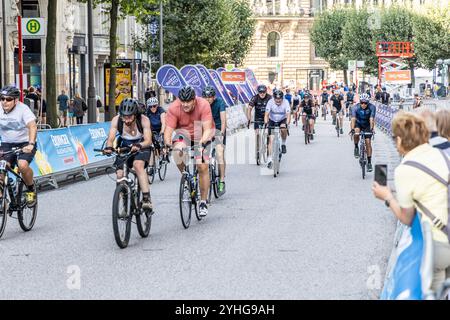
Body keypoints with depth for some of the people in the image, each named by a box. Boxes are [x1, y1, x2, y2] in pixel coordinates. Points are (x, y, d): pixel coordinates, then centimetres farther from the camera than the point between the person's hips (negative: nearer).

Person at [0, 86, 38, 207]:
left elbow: (32, 126, -28)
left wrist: (31, 144, -44)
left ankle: (31, 190, -2)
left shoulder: (23, 109, -16)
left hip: (25, 144, -4)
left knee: (23, 165, -29)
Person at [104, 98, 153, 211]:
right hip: (124, 148, 3)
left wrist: (138, 146, -55)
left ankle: (147, 199, -37)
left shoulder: (143, 120, -26)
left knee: (138, 165, -33)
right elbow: (110, 139, -25)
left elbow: (148, 140, -34)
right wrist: (108, 147, -48)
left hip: (141, 147, -3)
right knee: (120, 174, -15)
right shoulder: (116, 120, -20)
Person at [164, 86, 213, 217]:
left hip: (202, 135, -1)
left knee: (203, 167, -10)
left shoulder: (204, 105, -28)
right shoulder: (174, 108, -25)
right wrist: (168, 144, -46)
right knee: (178, 151, -33)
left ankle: (203, 202, 2)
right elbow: (168, 130, -27)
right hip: (183, 132, 1)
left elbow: (207, 129, -31)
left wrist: (202, 142, -49)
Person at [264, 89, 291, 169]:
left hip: (282, 120, 0)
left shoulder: (285, 102, -25)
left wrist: (287, 124, -48)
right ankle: (269, 159, -6)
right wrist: (266, 123, -44)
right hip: (272, 121, 0)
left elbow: (288, 115, -32)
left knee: (283, 128, -34)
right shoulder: (270, 102, -24)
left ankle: (283, 144, -8)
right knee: (271, 139, -11)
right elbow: (266, 114, -27)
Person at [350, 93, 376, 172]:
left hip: (367, 125, 0)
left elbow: (371, 119, -34)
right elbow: (353, 118, -35)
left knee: (368, 142, -10)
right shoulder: (356, 107, -25)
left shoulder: (372, 107, -25)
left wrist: (371, 129, -49)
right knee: (356, 132, -33)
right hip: (358, 124, 0)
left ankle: (369, 162, -2)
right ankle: (356, 147, -6)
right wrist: (352, 129, -50)